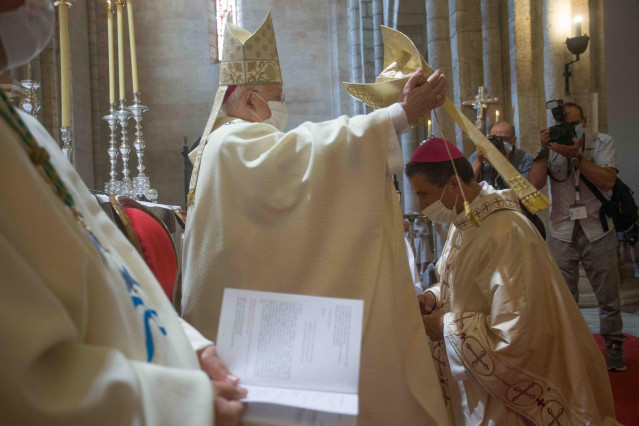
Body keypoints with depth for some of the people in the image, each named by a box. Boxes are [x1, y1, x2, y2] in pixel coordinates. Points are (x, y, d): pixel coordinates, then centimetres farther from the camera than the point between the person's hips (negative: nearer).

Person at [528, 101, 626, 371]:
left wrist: (575, 156, -24)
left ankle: (613, 347, 21)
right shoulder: (551, 148, 1)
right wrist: (544, 150, -18)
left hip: (598, 232, -1)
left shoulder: (602, 143, -2)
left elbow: (607, 180, -17)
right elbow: (535, 184, -11)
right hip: (563, 234, 1)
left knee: (608, 295, 5)